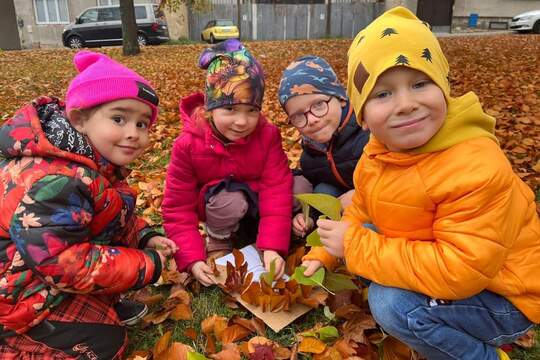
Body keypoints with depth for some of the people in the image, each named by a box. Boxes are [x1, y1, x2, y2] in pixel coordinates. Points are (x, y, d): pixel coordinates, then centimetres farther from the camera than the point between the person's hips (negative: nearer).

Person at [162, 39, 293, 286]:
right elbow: (178, 208, -21)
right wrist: (193, 259, -29)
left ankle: (250, 229, -3)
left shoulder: (267, 135, -20)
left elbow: (276, 190, -25)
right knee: (229, 200, -38)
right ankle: (219, 238, -4)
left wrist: (273, 246, -33)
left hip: (255, 201, 3)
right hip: (211, 204, -2)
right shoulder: (188, 145, -25)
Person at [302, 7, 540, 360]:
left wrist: (356, 246, -31)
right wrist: (324, 254, -2)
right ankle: (429, 328, 11)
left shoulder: (476, 167, -33)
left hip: (502, 296, -7)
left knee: (392, 303, -27)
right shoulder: (378, 154, -7)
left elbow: (460, 270, -36)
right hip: (438, 267, 8)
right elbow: (361, 213, 8)